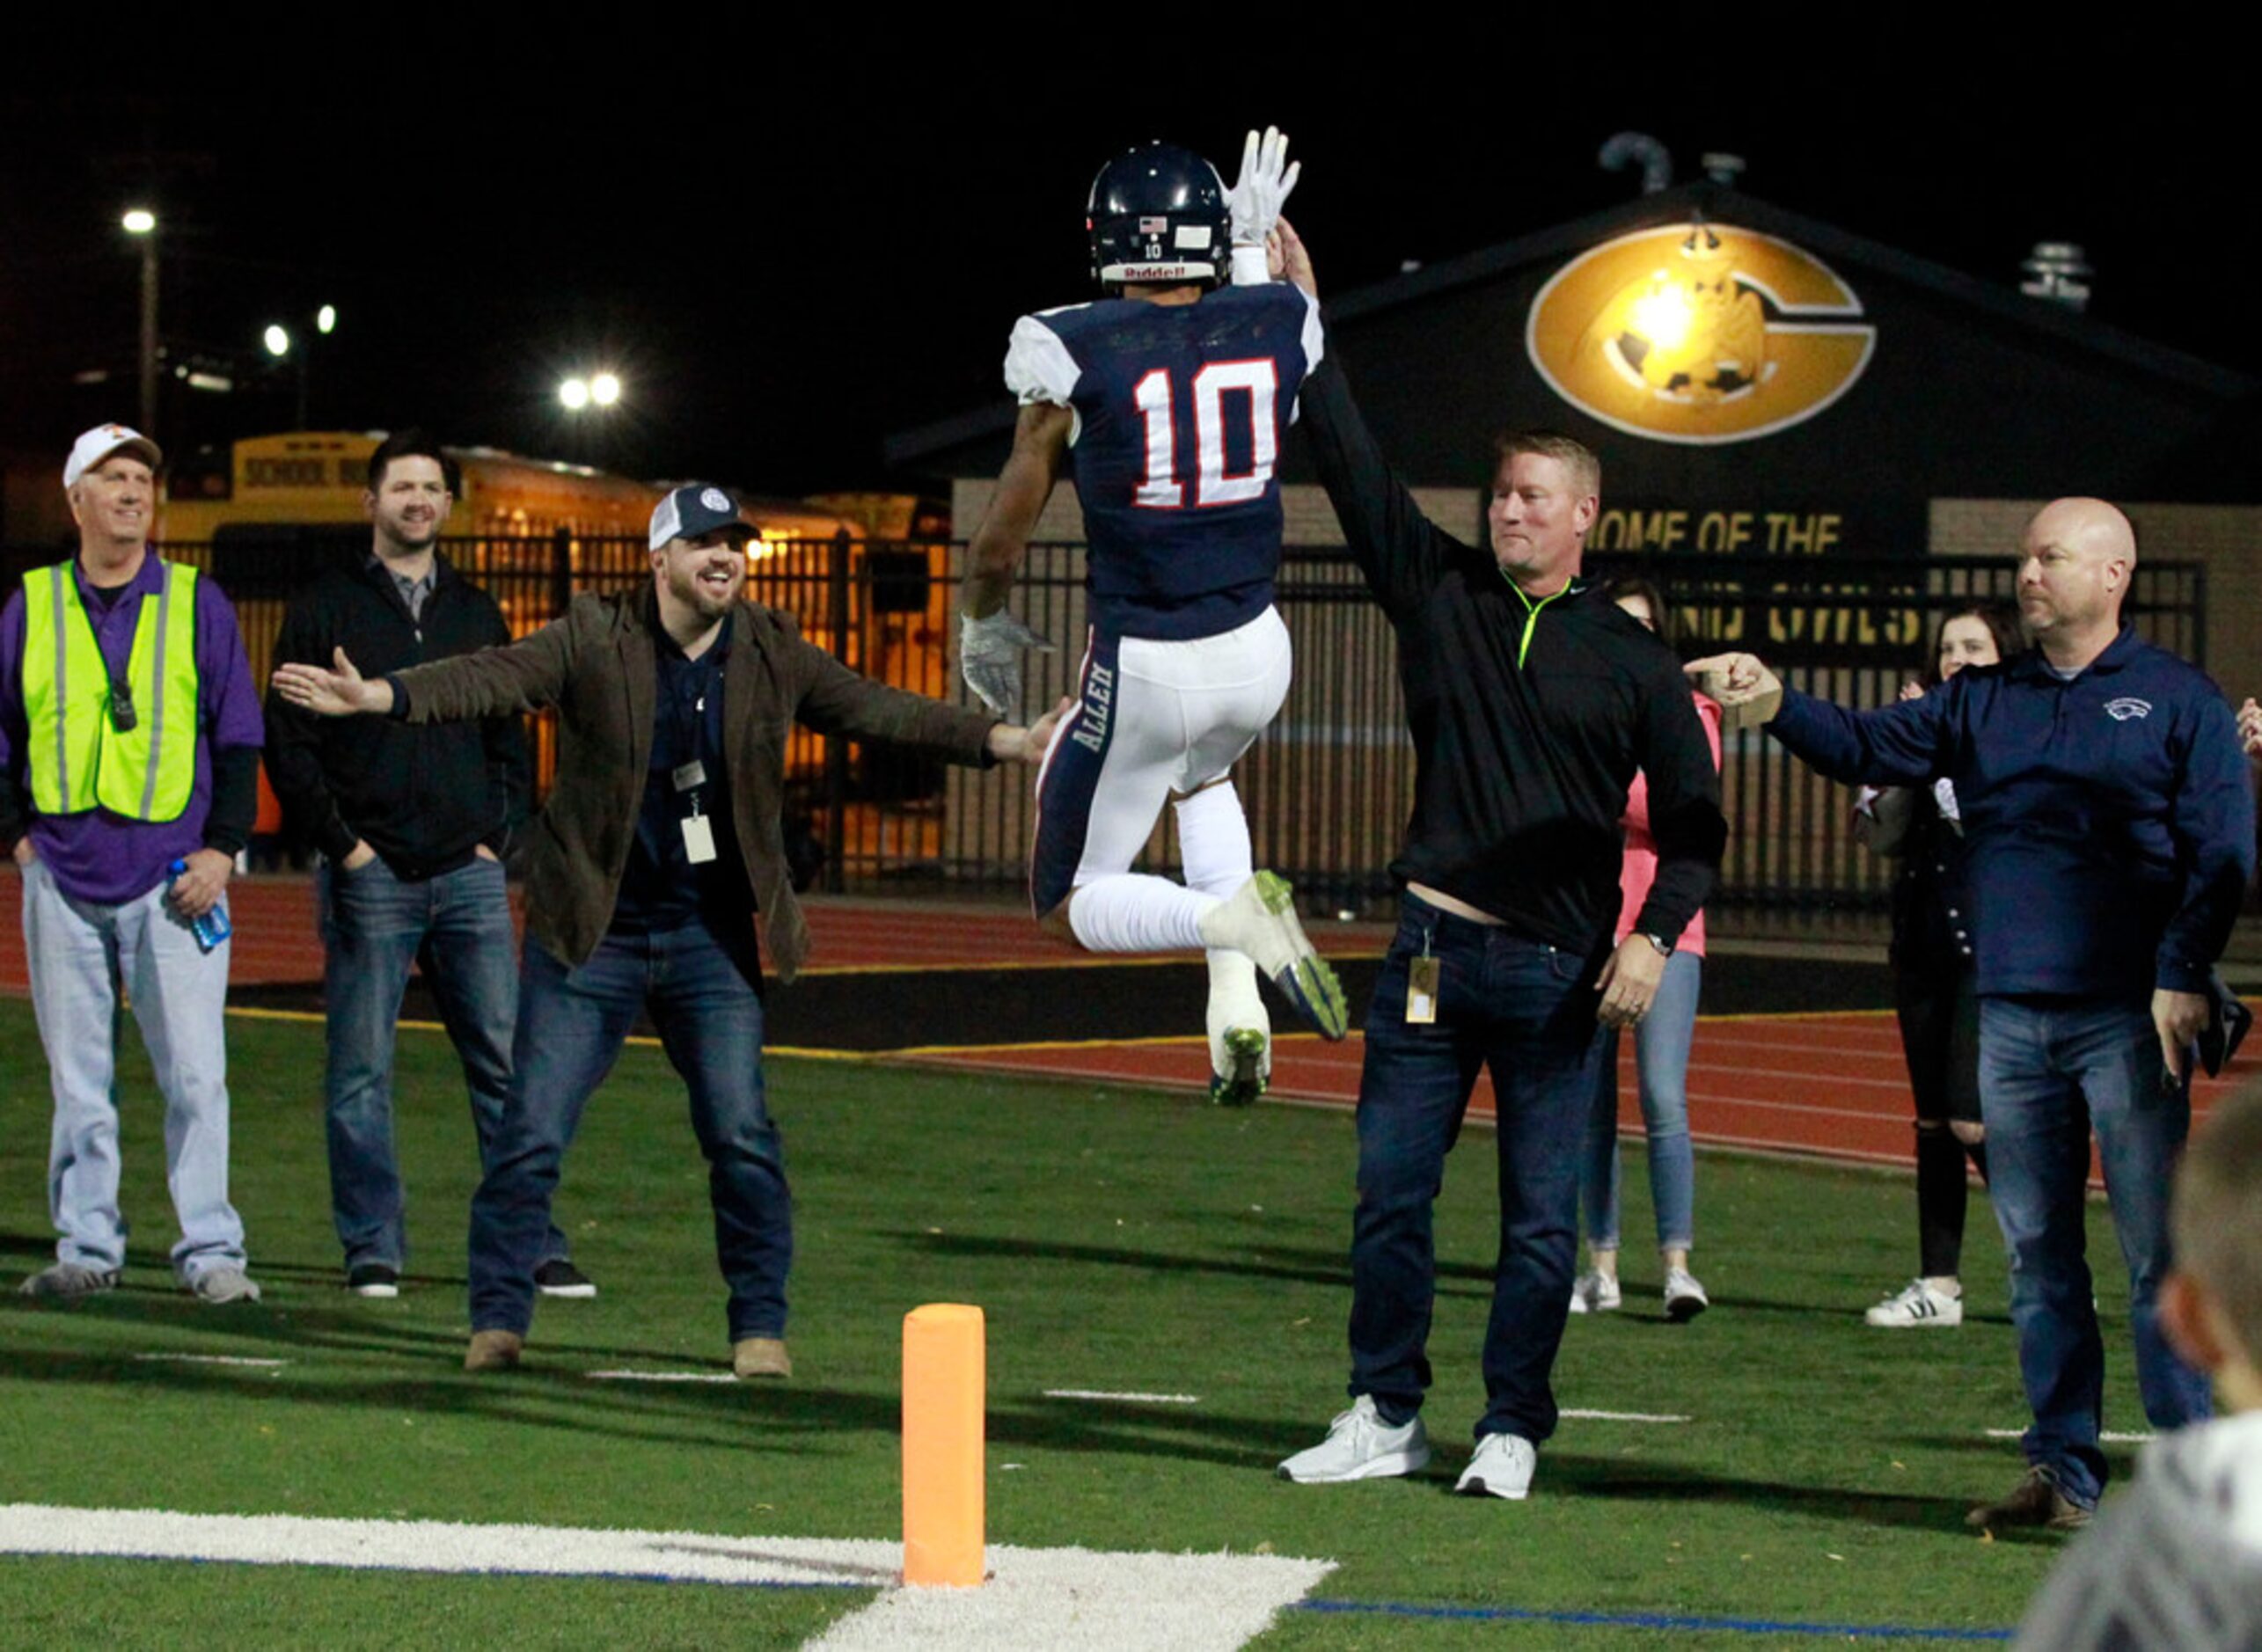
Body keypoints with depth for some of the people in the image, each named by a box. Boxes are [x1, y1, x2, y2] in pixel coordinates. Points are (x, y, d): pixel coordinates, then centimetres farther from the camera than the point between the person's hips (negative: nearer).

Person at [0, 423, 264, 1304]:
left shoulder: (197, 603, 6)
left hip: (174, 876, -2)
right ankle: (86, 1247, 12)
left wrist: (222, 846, -3)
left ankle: (210, 1252, -2)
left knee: (194, 1072, -7)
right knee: (77, 1077, 5)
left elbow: (239, 737, 6)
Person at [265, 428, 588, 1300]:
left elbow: (509, 741, 19)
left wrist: (498, 836, 5)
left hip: (469, 873, 3)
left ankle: (535, 1248, 3)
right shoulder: (325, 609, 4)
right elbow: (287, 743, 0)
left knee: (507, 1065, 0)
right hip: (370, 874, -3)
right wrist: (341, 843, -8)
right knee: (361, 1073, -1)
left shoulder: (477, 614, 15)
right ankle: (373, 1251, 6)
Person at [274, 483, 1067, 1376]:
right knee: (532, 1134, -2)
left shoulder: (773, 654, 2)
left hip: (711, 935, 2)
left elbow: (878, 710, 1)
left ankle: (760, 1327, 10)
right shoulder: (594, 639, -8)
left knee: (743, 1137, -3)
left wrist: (1008, 741, -8)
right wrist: (378, 696, -38)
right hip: (591, 930, -2)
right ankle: (497, 1320, 11)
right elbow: (492, 678, -21)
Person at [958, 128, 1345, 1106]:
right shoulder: (1275, 327, -4)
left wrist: (982, 625, 16)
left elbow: (1002, 539, -3)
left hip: (1141, 672, -4)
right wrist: (1260, 240, 35)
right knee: (1202, 777, 39)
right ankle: (1237, 1005, 17)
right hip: (1254, 654, 4)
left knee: (1072, 908, 13)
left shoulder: (1072, 355, -13)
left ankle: (1230, 915, -19)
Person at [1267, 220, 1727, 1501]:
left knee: (1542, 1216, 0)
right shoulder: (1441, 593, 9)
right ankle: (1386, 1418, 13)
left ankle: (1512, 1430, 8)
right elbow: (1357, 470, 5)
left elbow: (1694, 818, 4)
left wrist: (1655, 937, -11)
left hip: (1562, 967, -2)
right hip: (1436, 950, 2)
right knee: (1391, 1190, 3)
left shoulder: (1635, 663, 4)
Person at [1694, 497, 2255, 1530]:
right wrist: (1776, 703, -8)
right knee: (2038, 1254, 8)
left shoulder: (2175, 701, 1)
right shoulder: (1981, 702, 16)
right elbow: (1869, 749, 9)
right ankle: (2064, 1473, 14)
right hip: (2011, 1018, 5)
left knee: (2159, 1252, -6)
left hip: (2127, 1019, -5)